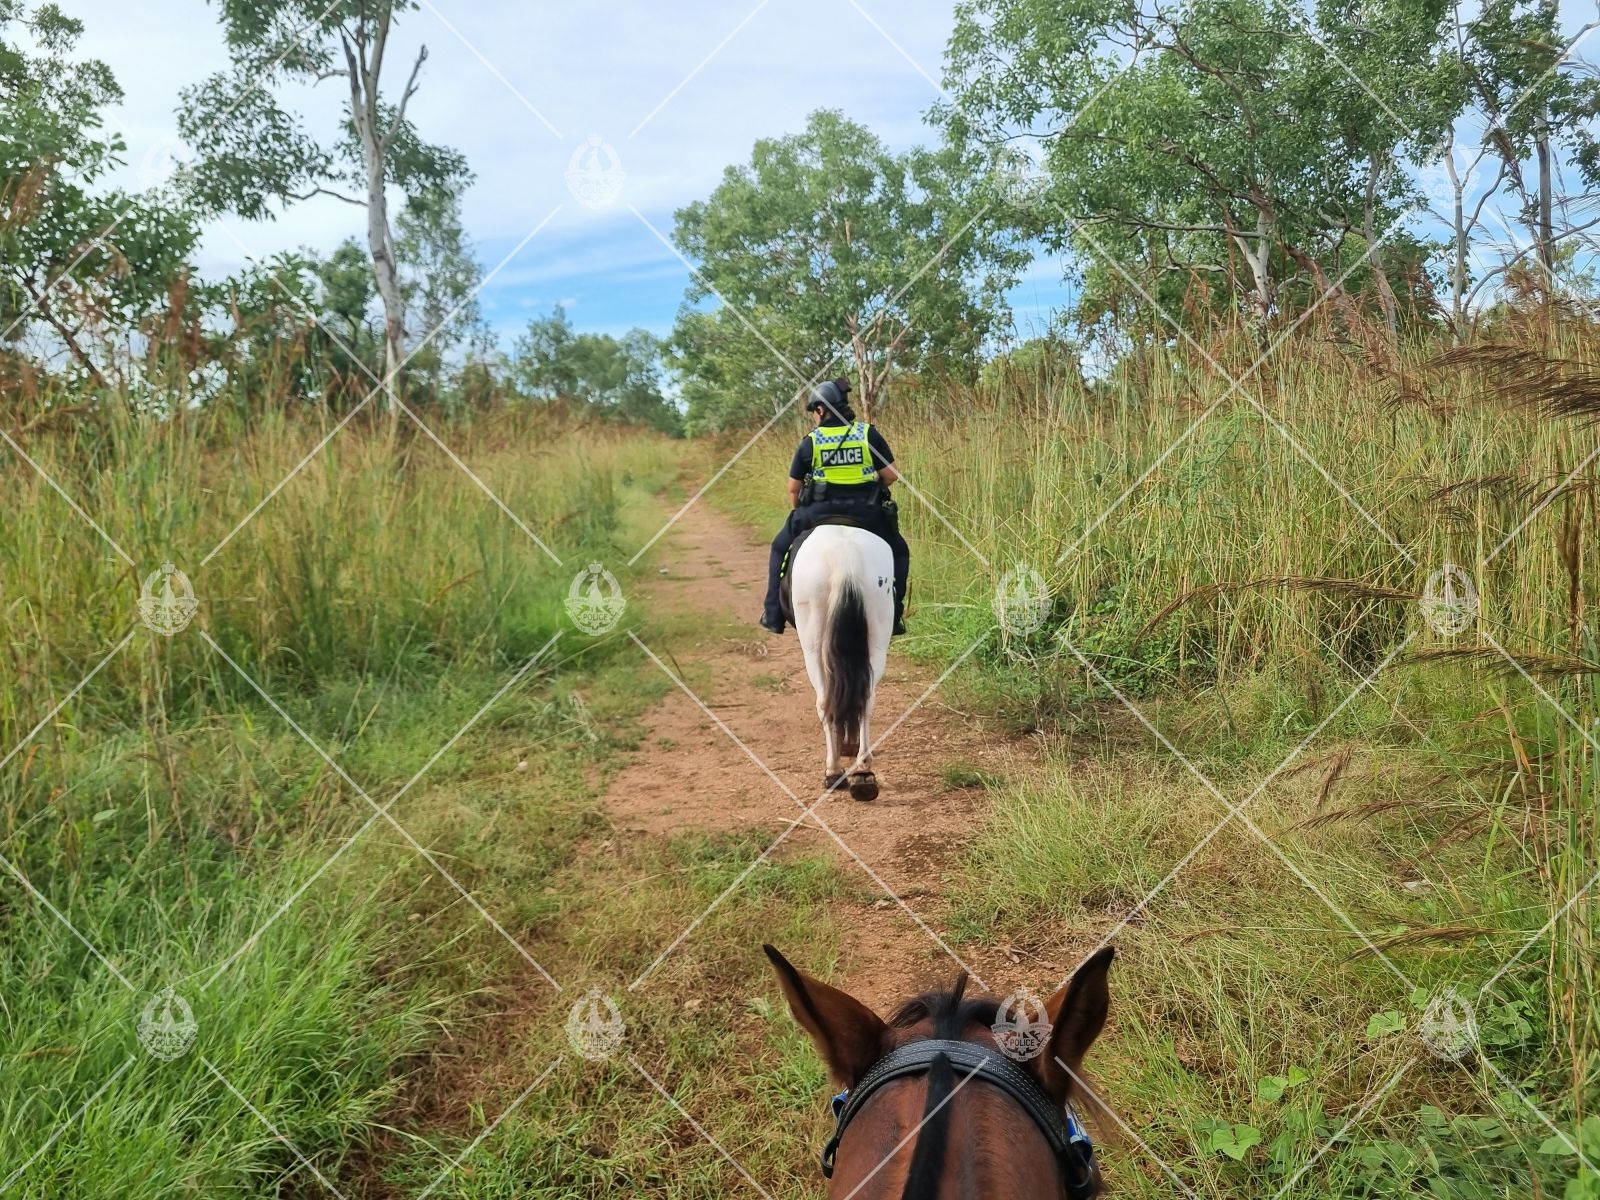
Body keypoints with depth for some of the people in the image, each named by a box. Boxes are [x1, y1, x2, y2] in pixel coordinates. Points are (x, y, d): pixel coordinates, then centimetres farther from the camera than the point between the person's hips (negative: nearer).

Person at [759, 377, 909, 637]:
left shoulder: (809, 442, -1)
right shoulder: (869, 434, 0)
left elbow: (794, 488, 4)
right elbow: (891, 474, -2)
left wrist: (797, 511, 23)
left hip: (820, 511, 0)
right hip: (866, 512, 0)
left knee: (781, 547, 22)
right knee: (898, 552, 23)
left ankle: (773, 615, 19)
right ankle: (893, 614, 13)